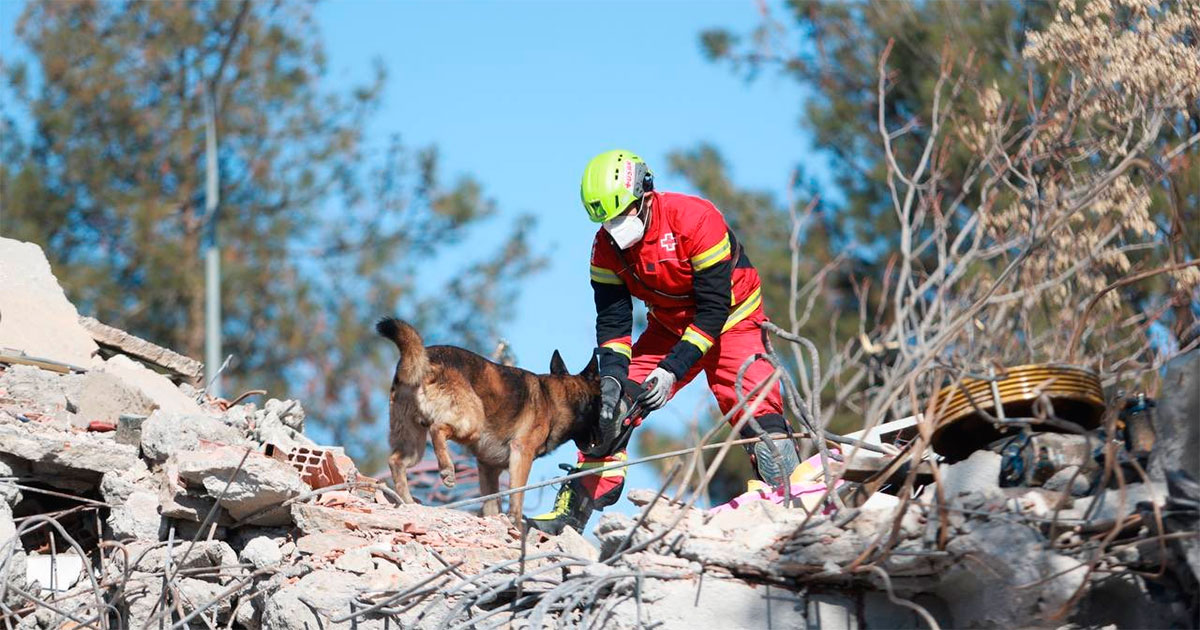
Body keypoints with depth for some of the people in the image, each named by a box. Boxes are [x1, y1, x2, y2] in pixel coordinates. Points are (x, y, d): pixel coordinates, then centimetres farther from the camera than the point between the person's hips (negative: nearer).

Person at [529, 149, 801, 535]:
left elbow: (714, 309, -27)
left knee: (757, 409, -25)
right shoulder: (607, 246, -12)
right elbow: (612, 320, -9)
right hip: (669, 328, 5)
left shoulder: (695, 219, -29)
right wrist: (612, 376, -26)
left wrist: (672, 370, -31)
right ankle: (573, 510, 1)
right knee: (612, 406, -6)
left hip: (731, 322, -5)